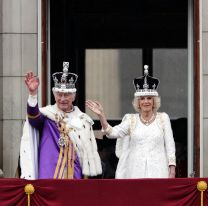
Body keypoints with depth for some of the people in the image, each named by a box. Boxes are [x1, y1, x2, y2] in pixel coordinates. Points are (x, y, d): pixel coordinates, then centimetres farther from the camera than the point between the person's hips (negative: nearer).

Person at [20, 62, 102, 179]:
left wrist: (86, 177, 8)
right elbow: (34, 117, -23)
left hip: (74, 174, 3)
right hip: (50, 175, -3)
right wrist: (33, 94, -39)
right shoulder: (47, 115, 1)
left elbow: (88, 151, 13)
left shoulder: (82, 120, 10)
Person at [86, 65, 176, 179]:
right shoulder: (131, 119, 10)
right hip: (136, 172, 1)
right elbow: (112, 133, -3)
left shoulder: (163, 118, 8)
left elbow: (170, 145, 6)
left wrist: (172, 171, -2)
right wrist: (101, 115, -17)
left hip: (158, 172, -1)